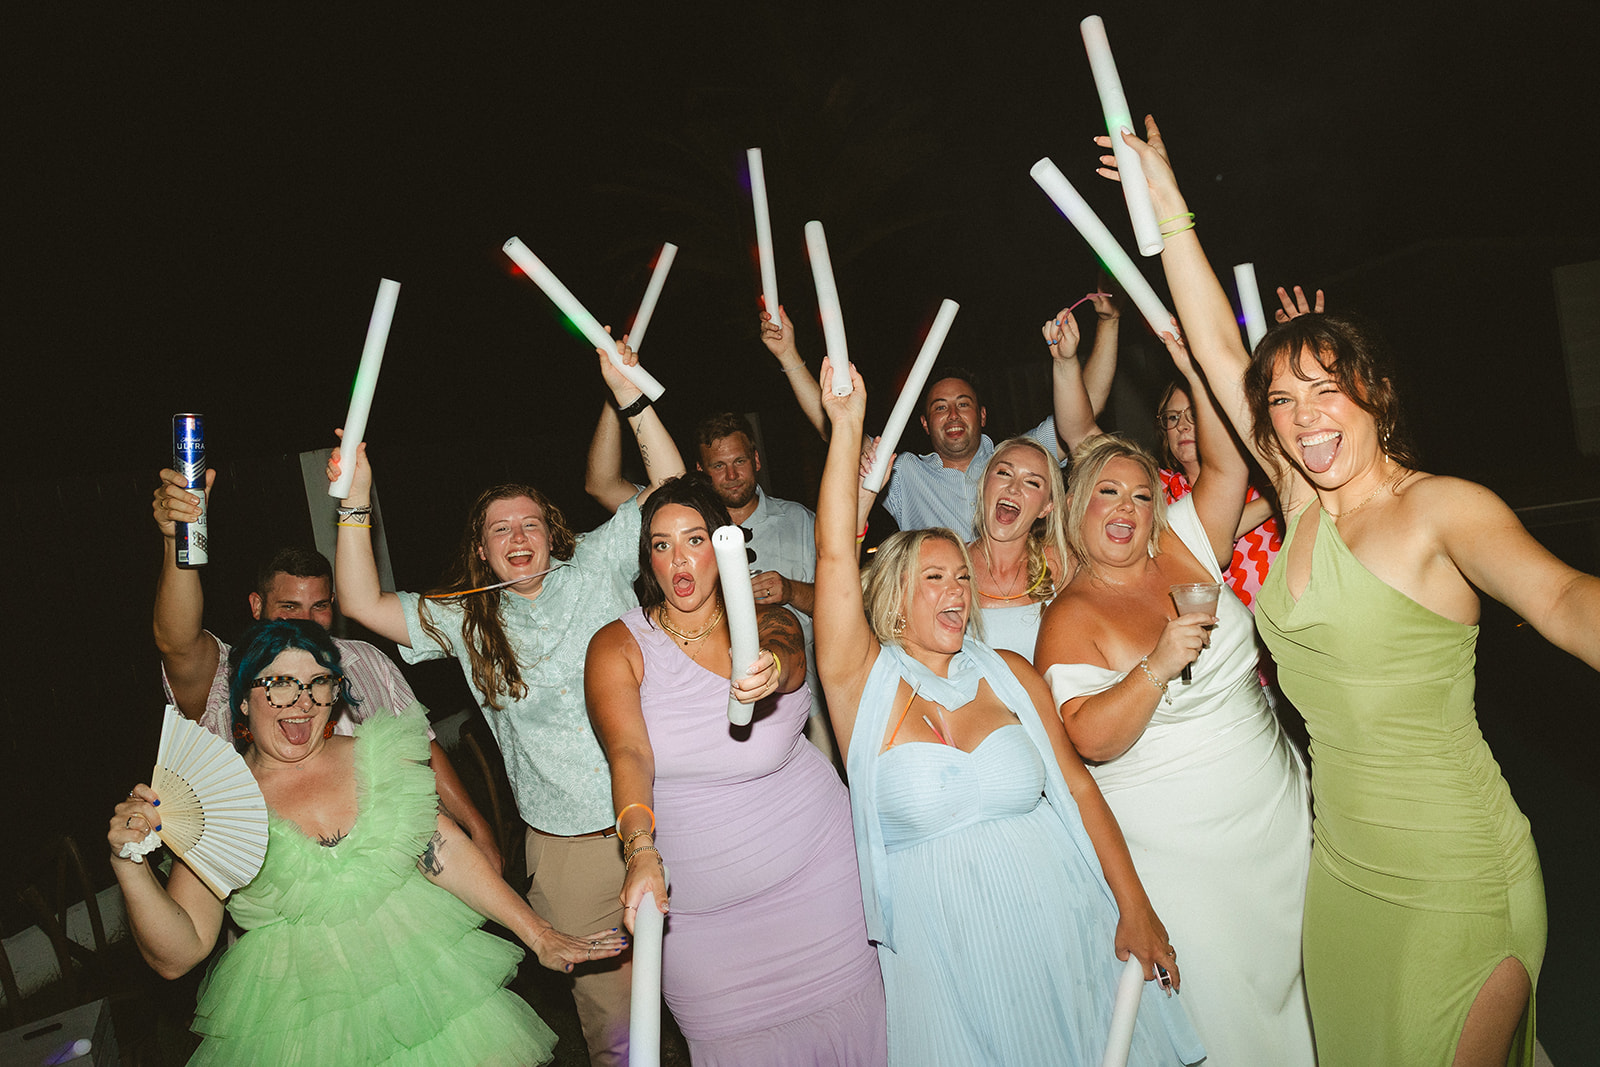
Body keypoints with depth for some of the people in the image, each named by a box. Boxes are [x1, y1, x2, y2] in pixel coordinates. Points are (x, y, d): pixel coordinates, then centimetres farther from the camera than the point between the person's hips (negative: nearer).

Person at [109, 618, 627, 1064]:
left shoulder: (375, 757, 2)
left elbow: (445, 851, -1)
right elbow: (177, 955, -3)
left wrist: (540, 936, -6)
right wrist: (130, 863, -18)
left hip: (424, 977, 2)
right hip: (301, 1019, -1)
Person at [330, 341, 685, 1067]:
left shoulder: (595, 568, 2)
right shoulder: (464, 621, 6)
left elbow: (669, 487, -1)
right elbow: (362, 603, 0)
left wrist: (627, 390, -9)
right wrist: (355, 501, -7)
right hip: (569, 844, 1)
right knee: (606, 1002, 11)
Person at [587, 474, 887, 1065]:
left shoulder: (771, 624, -1)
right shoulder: (618, 647, -4)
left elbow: (789, 655, -25)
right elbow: (629, 754, -17)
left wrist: (771, 669, -49)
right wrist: (641, 850, -34)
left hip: (812, 873, 1)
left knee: (836, 1018, 8)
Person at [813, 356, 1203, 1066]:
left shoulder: (1010, 674, 4)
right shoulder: (864, 683, -6)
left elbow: (1076, 784, 5)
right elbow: (835, 557, -16)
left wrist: (1136, 908, 1)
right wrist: (847, 425, -18)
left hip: (1060, 930, 3)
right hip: (946, 950, -2)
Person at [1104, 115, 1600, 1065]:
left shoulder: (1443, 505, -12)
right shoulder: (1306, 503, 2)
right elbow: (1218, 348, 4)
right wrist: (1166, 201, 5)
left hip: (1457, 882, -6)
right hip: (1342, 869, 6)